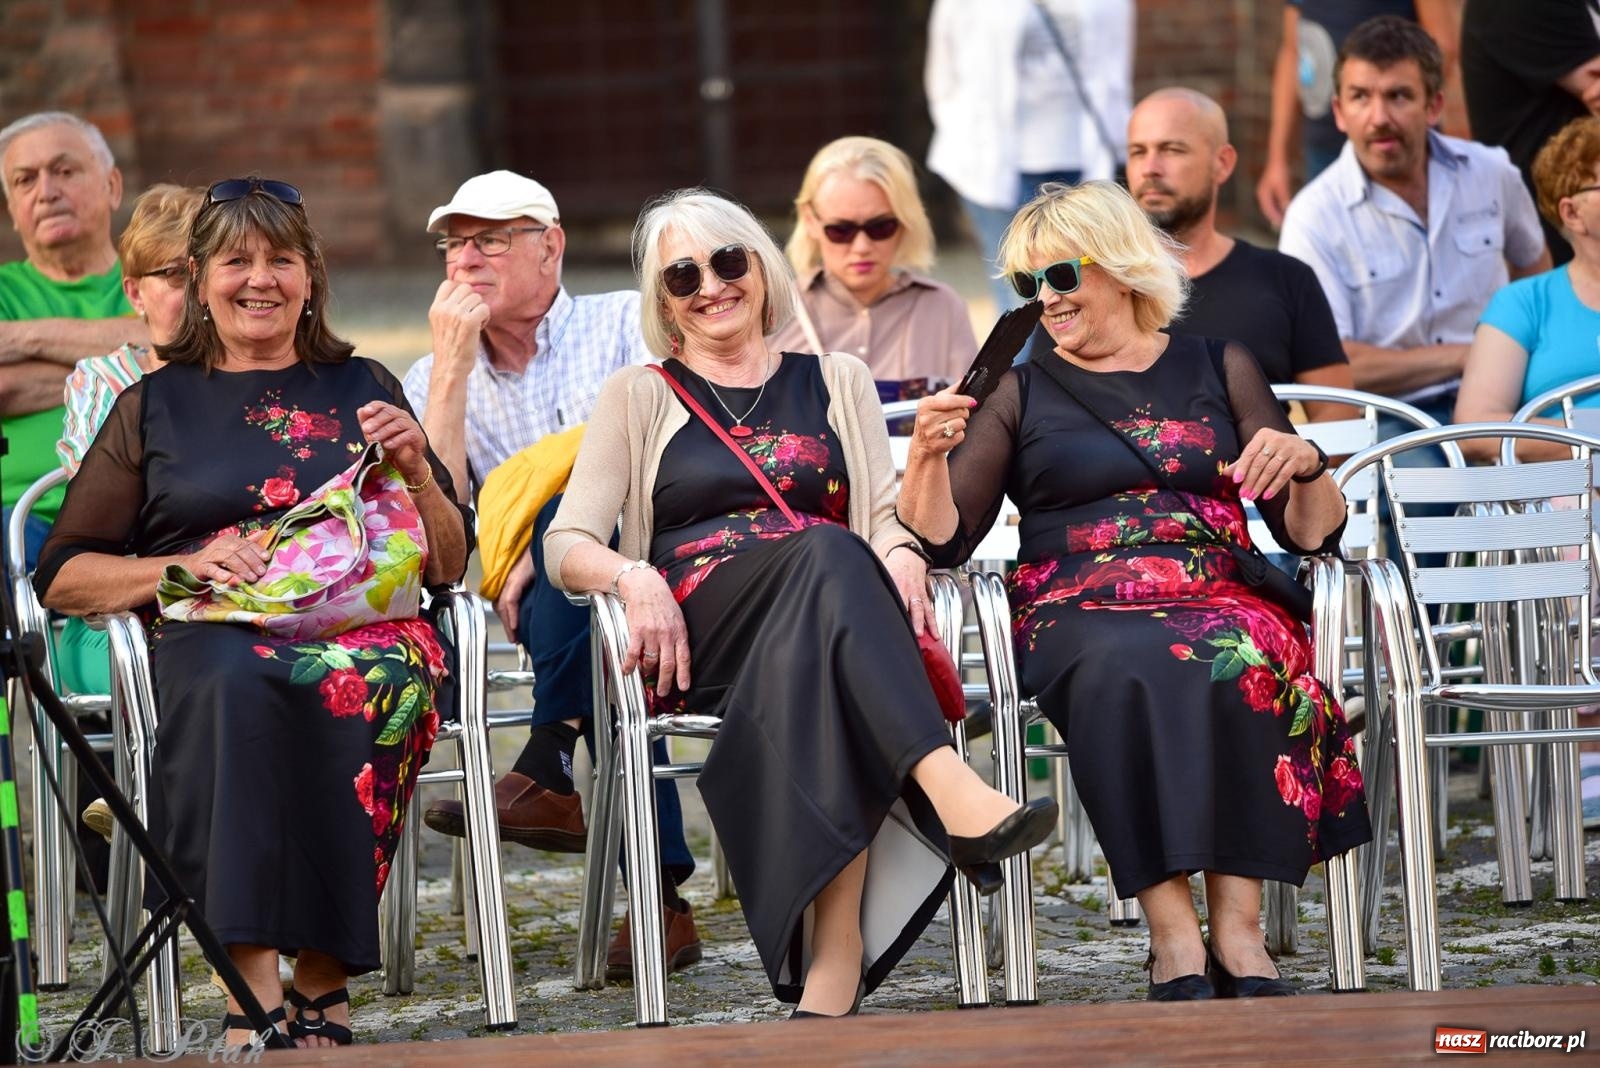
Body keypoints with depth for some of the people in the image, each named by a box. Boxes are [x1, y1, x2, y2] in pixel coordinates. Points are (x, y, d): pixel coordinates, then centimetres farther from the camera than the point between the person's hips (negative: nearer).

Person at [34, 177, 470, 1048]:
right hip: (208, 639, -1)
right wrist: (183, 568, -3)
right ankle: (255, 993, -46)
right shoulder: (156, 406, 19)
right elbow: (63, 577, 13)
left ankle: (321, 980, -35)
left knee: (379, 678, -38)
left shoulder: (362, 389, 23)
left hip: (361, 624, 1)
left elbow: (448, 567, 22)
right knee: (236, 679, -39)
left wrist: (415, 470, 4)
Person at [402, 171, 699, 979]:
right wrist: (452, 366, -2)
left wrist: (549, 539, -19)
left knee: (571, 507, -36)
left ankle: (550, 771, -38)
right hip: (549, 608, 3)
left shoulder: (628, 324, 9)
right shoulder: (435, 381, 19)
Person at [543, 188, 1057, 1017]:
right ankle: (952, 794, -56)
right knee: (826, 553, -36)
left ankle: (836, 952, -52)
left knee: (809, 673, -40)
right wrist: (632, 577, -13)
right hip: (700, 646, -1)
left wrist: (902, 554, -11)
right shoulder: (638, 399, 21)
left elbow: (886, 516, 14)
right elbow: (566, 546, 10)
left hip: (822, 623, 1)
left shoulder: (836, 382, 25)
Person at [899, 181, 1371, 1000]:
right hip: (1077, 617, -1)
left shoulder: (1218, 370, 18)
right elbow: (942, 540, 8)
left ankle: (1237, 929, -38)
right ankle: (1174, 936, -43)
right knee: (1126, 674, -38)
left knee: (1242, 664, -37)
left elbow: (1313, 535, 14)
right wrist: (927, 455, -10)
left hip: (1214, 602, 1)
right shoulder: (1021, 394, 18)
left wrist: (1305, 466, -6)